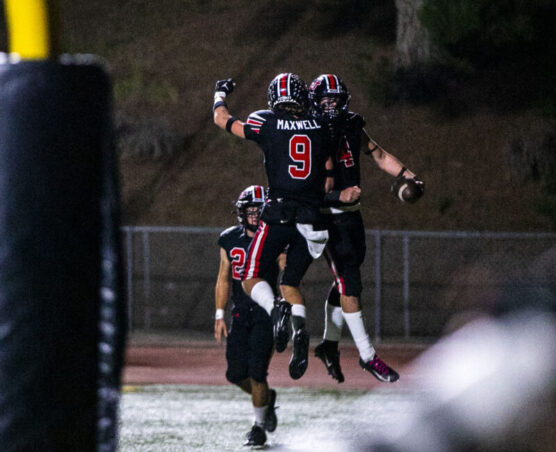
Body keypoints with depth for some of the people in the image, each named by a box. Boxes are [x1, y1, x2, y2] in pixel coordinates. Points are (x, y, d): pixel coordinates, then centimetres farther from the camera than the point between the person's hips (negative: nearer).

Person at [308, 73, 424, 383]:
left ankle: (330, 345, 30)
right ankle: (367, 355, -6)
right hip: (327, 217, -7)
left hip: (352, 215, 7)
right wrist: (339, 196, -31)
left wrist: (408, 176, 3)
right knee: (350, 285, -9)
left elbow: (380, 156, 15)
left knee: (345, 281, 13)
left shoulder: (353, 128, 6)